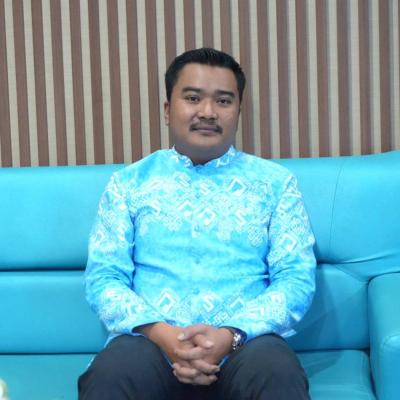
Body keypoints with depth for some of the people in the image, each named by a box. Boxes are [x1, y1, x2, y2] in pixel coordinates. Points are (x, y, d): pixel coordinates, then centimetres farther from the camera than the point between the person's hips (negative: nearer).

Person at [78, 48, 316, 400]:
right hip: (150, 341, 0)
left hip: (245, 341, 0)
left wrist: (231, 334, -14)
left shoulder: (275, 182, 12)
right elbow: (104, 277, 6)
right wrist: (160, 332, -13)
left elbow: (297, 277, 3)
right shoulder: (128, 182, 14)